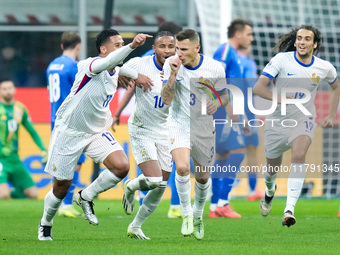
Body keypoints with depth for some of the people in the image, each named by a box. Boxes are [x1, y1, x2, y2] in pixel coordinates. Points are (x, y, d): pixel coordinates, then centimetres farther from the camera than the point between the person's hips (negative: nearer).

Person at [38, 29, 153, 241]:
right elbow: (108, 62, -48)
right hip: (69, 132, -6)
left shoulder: (115, 74, 0)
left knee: (121, 166, -19)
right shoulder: (90, 65, -23)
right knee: (61, 187, 4)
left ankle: (86, 197, 5)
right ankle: (46, 224, 32)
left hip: (97, 132, 6)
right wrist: (132, 46, -61)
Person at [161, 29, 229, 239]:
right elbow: (166, 99, -13)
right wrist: (173, 74, -25)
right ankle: (186, 214, -5)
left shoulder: (214, 68, -11)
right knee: (182, 167, -25)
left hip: (204, 127, 1)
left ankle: (198, 214, 40)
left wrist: (217, 102, -21)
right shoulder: (172, 64, -9)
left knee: (203, 177, 11)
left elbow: (224, 96, 2)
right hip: (179, 125, -1)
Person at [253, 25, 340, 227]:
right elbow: (258, 87, -16)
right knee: (272, 167, 14)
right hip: (278, 119, 1)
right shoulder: (282, 59, -12)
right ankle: (270, 191, 53)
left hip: (304, 119, -1)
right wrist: (277, 97, -33)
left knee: (299, 155, -30)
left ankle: (290, 209, -33)